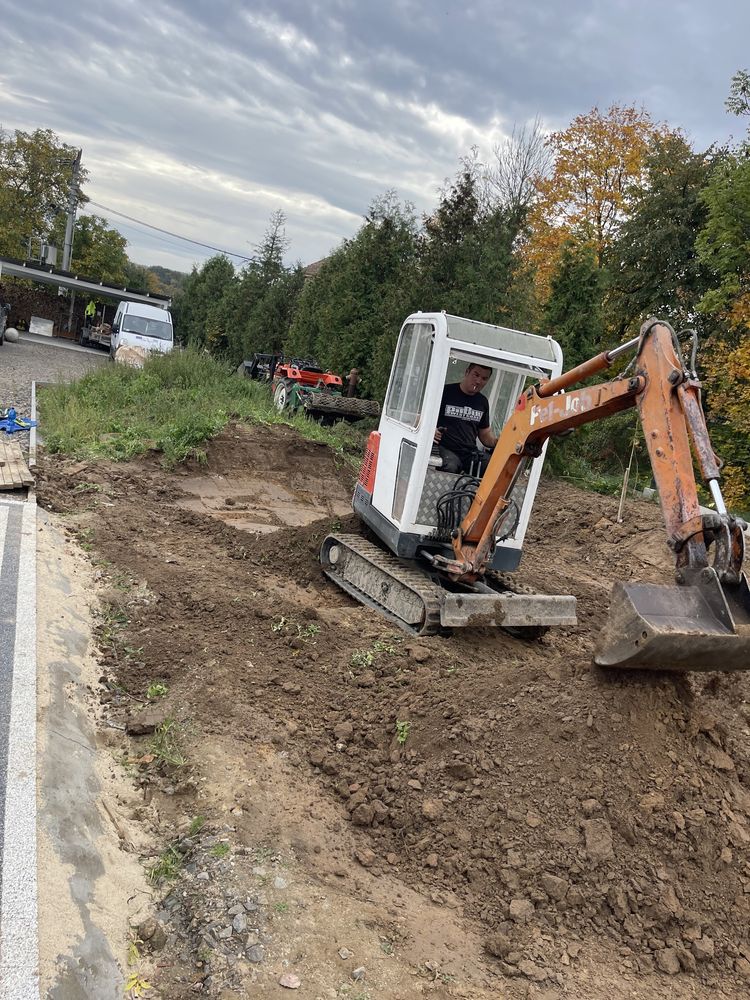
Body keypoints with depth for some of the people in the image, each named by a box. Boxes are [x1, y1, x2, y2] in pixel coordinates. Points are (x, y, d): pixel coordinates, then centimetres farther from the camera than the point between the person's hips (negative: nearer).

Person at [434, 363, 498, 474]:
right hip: (445, 448, -5)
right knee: (450, 466, -39)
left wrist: (497, 443, 4)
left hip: (471, 452, 5)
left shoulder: (483, 402, 17)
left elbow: (485, 432, 26)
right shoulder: (446, 392, 1)